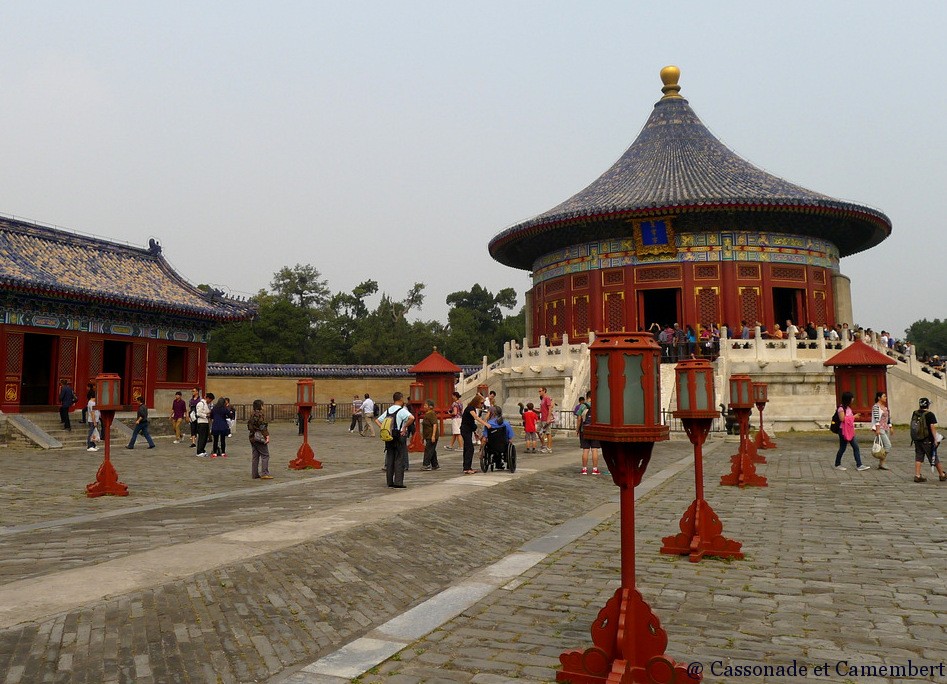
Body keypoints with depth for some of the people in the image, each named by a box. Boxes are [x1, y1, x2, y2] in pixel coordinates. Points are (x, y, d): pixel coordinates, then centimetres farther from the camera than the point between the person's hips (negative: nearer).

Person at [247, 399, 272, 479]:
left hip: (252, 438, 9)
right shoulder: (260, 414, -14)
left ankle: (254, 474, 13)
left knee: (255, 456, 12)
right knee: (265, 455, -4)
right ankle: (264, 473, -7)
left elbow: (249, 426, 18)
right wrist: (267, 435, -19)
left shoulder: (251, 414, 13)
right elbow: (262, 427, -20)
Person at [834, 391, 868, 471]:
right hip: (843, 430, -9)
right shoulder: (841, 408, -13)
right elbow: (842, 419, -20)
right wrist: (853, 417, -13)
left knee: (856, 447, 2)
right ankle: (837, 465, 13)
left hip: (850, 431, 9)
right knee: (842, 448, 0)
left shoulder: (848, 408, 13)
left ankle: (859, 465, 2)